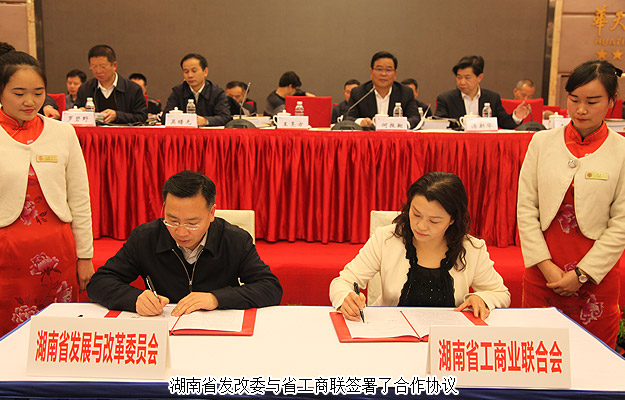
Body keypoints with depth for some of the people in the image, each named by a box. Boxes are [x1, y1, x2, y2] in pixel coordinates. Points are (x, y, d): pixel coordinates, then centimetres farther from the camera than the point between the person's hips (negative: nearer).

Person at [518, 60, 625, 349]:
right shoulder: (542, 142, 2)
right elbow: (525, 208, 0)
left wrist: (581, 274, -9)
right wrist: (546, 265, -6)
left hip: (596, 274, -1)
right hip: (542, 270, 2)